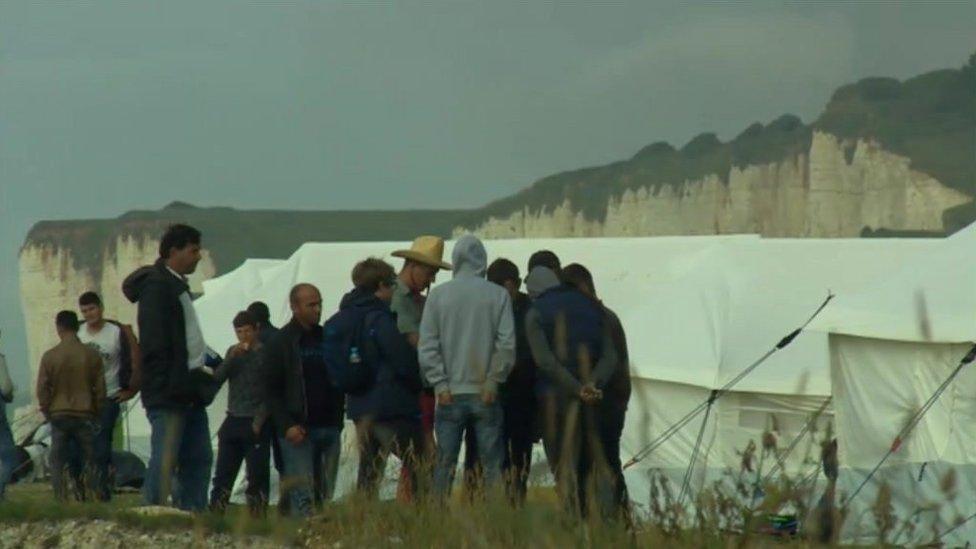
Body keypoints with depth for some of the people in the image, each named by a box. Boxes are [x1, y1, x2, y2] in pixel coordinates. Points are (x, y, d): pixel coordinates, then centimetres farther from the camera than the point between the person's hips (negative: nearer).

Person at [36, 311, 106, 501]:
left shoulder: (49, 356, -7)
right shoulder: (92, 355, -4)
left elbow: (42, 390, -3)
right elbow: (100, 388, 1)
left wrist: (47, 412, 11)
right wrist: (96, 412, 14)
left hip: (58, 415, 0)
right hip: (85, 415, 0)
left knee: (57, 462, 6)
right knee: (88, 459, 9)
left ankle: (61, 498, -2)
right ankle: (86, 495, 0)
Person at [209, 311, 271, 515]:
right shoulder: (233, 352, 14)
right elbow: (217, 377, 4)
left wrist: (259, 420, -13)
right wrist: (232, 358, -11)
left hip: (255, 424, -5)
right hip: (233, 421, 5)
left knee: (257, 475, -5)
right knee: (222, 474, 4)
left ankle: (257, 517, -3)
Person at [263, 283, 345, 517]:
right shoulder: (280, 343, 1)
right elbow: (271, 391, -3)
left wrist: (338, 419, 8)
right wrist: (287, 426, -14)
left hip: (329, 428, 5)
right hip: (297, 430, -5)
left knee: (326, 493, 3)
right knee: (303, 496, -11)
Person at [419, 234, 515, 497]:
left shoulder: (438, 295, -1)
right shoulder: (498, 295, -3)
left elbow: (427, 346, -4)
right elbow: (507, 344, -7)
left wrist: (441, 384, -1)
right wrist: (493, 381, -1)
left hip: (450, 395, 1)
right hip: (485, 396, -1)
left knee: (444, 463, 5)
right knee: (492, 464, 4)